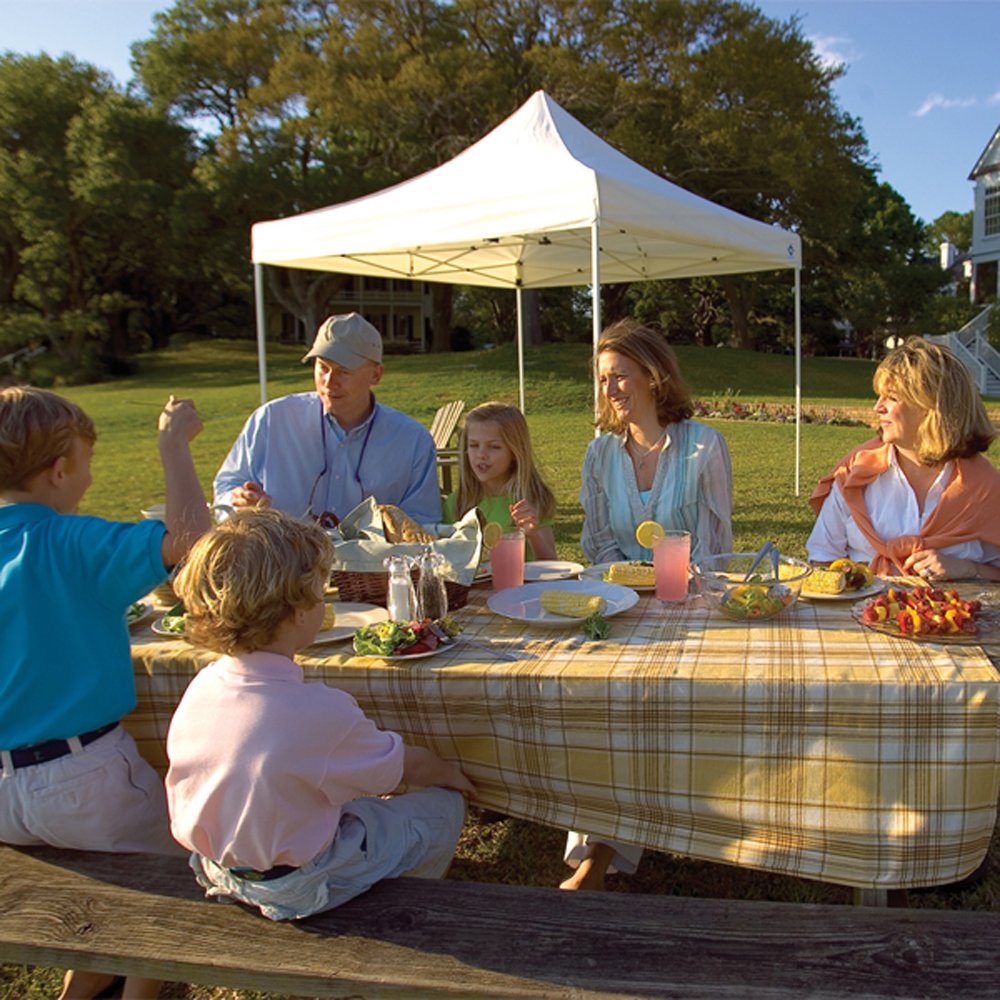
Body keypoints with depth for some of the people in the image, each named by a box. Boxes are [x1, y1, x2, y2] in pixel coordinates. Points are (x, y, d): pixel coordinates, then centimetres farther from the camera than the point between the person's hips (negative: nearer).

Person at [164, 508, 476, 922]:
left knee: (365, 804, 28)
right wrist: (450, 774, 6)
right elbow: (408, 765, -16)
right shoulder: (318, 711, -34)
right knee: (444, 805, 8)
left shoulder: (202, 687, -13)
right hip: (301, 884, -7)